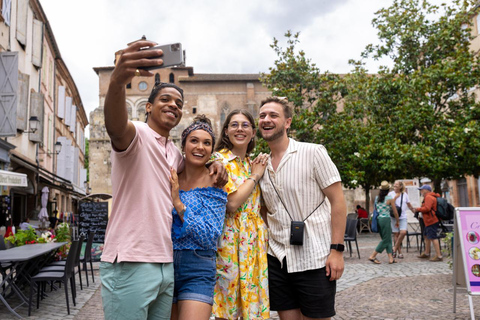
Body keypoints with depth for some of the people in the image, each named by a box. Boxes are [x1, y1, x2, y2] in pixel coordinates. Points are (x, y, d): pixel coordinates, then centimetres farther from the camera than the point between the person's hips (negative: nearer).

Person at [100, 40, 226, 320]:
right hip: (130, 264, -7)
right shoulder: (136, 135, -7)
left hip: (166, 266, 8)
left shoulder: (175, 154, 16)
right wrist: (117, 82, -52)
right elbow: (115, 126, -30)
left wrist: (212, 164, 9)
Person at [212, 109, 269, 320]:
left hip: (255, 241, 6)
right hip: (231, 239, -6)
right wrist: (254, 176, -7)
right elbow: (232, 202, -18)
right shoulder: (219, 160, -6)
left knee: (253, 302, 10)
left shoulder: (252, 164, 15)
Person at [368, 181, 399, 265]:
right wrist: (397, 221, 13)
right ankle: (372, 256, -1)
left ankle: (391, 258, 11)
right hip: (386, 219, -7)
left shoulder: (377, 198, 8)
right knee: (386, 240, 2)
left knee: (388, 239, 14)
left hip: (378, 219, 7)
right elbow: (395, 212, 0)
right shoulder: (390, 199, -6)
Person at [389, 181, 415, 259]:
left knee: (403, 232, -16)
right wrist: (395, 197, -13)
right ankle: (399, 252, 10)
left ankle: (395, 248, 0)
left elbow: (409, 205, 16)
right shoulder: (391, 194, 1)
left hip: (403, 217, 1)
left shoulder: (405, 194, 7)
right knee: (396, 234, 0)